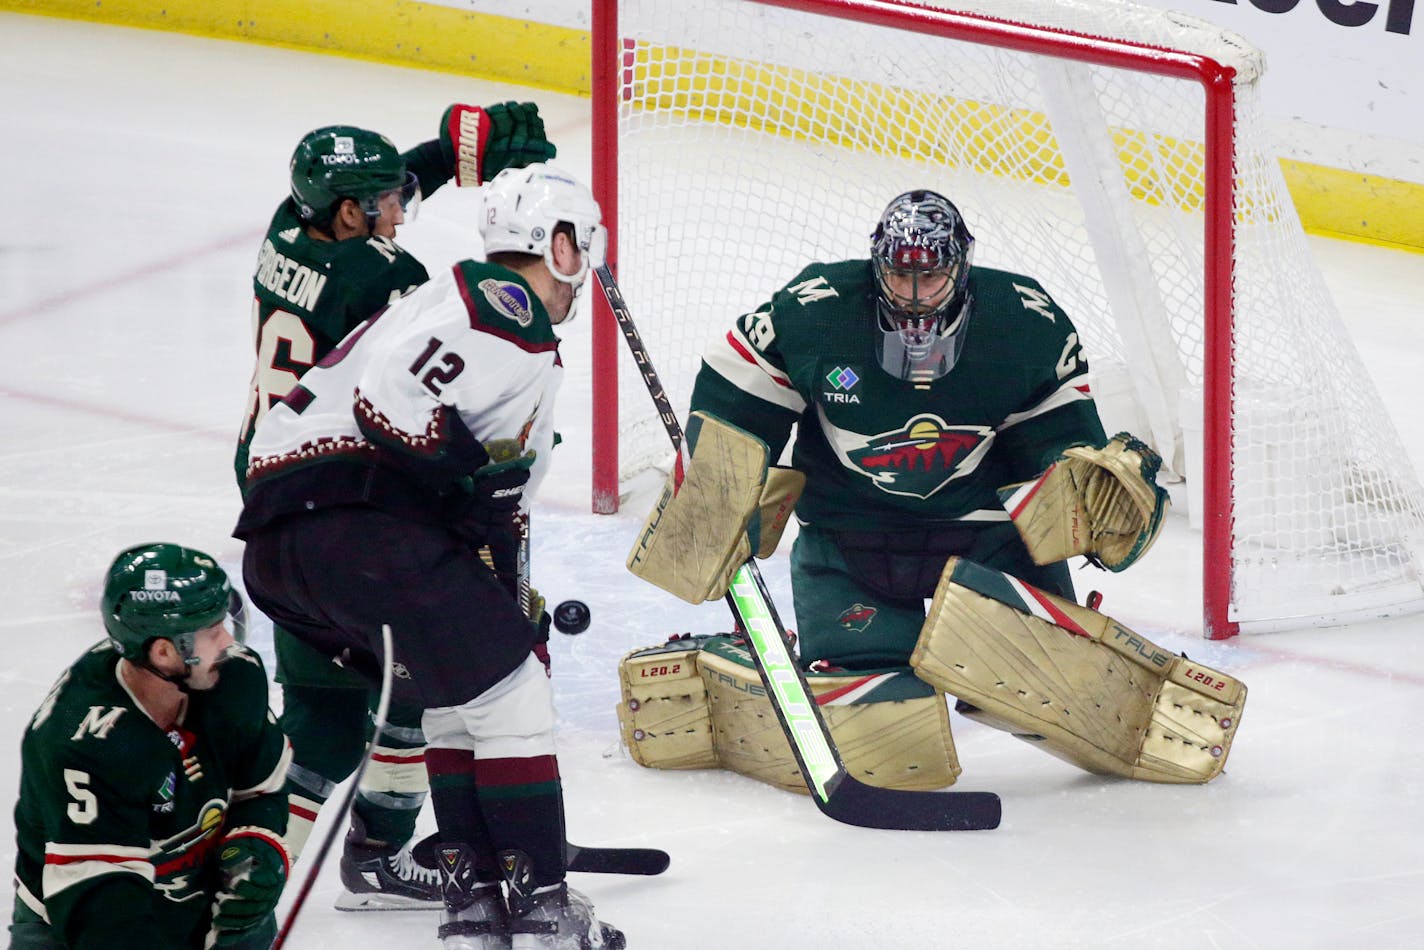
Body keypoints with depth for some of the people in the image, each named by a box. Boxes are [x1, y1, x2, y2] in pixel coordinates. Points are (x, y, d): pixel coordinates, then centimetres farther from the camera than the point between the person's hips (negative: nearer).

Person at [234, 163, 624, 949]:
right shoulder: (504, 306, -5)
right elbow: (389, 392, -20)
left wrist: (510, 606, 30)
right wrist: (476, 480, -12)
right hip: (349, 520, -10)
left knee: (457, 691, 21)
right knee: (505, 687, -4)